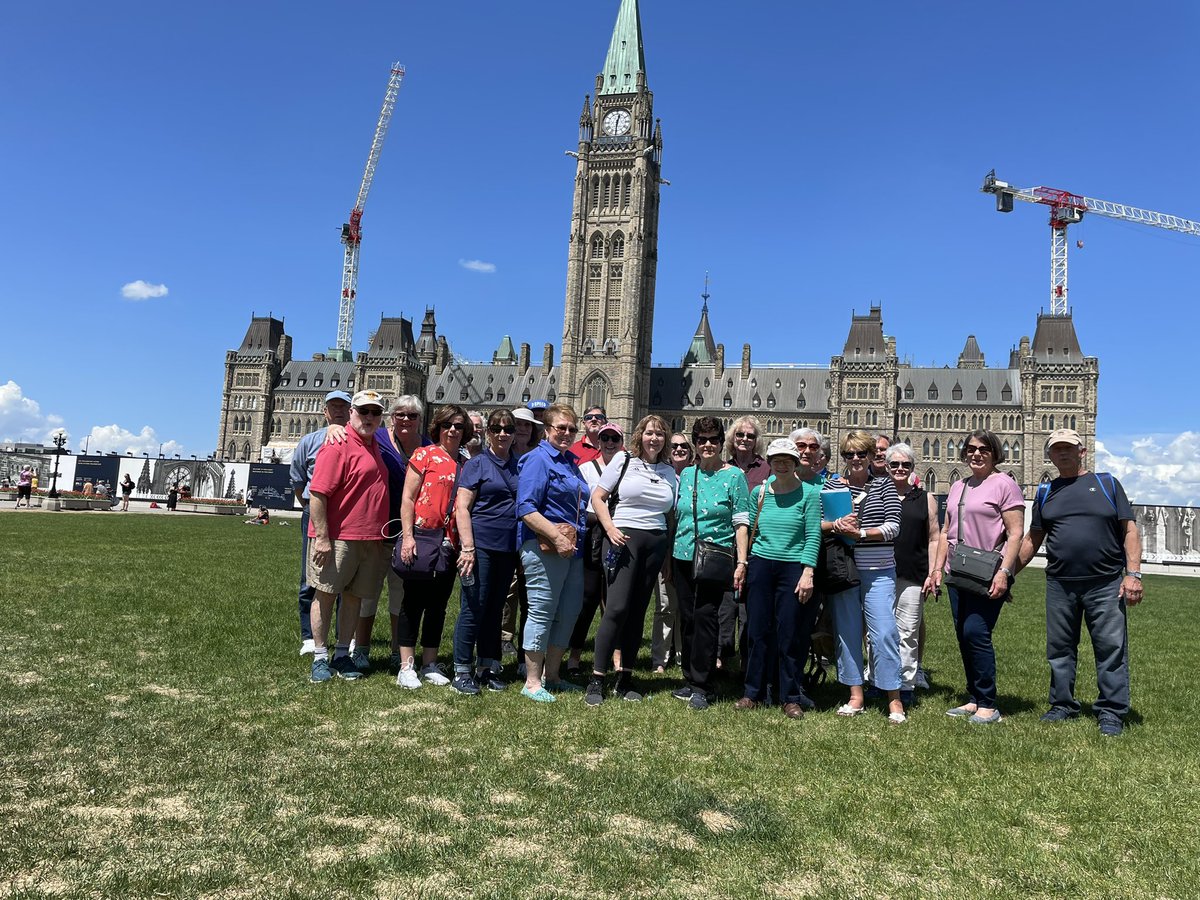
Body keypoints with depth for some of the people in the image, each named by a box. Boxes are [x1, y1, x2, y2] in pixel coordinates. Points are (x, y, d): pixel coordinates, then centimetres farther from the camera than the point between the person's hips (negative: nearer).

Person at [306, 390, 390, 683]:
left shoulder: (375, 446, 15)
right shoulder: (337, 446, -10)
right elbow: (317, 493, -15)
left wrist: (382, 533, 18)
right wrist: (321, 537, -19)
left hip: (371, 538, 7)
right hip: (337, 537, -7)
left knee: (354, 596, 12)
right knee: (325, 594, 2)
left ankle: (342, 655, 21)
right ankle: (320, 657, 12)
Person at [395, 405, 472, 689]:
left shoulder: (465, 464, 13)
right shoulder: (424, 455, -2)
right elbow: (407, 498, -5)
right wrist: (407, 536, -13)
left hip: (449, 543, 5)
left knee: (438, 603, 11)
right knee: (413, 601, 2)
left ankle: (430, 663, 21)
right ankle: (407, 666, 10)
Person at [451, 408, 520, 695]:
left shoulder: (519, 465, 12)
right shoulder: (477, 464, -1)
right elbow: (462, 507, -7)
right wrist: (468, 547, -15)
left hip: (508, 547, 5)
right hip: (481, 544, -5)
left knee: (495, 609, 11)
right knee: (474, 607, -2)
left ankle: (487, 667, 21)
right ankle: (462, 671, 8)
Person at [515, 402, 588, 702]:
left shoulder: (570, 461, 18)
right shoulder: (538, 459, -8)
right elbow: (526, 509, -17)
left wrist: (576, 540, 16)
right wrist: (557, 538, -22)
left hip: (572, 549, 9)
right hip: (544, 549, -9)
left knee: (569, 613, 12)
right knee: (542, 613, -2)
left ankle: (551, 675, 25)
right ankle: (532, 683, 9)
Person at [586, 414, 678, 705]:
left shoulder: (670, 471, 13)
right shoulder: (624, 460, 2)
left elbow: (672, 514, 17)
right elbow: (597, 496, 1)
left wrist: (670, 551, 9)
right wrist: (610, 528, -11)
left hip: (656, 542, 4)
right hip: (624, 538, -4)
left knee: (638, 610, 7)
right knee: (617, 608, -12)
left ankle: (625, 678, 15)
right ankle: (596, 679, -5)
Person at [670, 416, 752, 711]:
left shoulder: (734, 476, -1)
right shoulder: (686, 474, 12)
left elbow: (741, 522, -4)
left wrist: (742, 562, -11)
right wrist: (668, 557, 13)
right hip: (683, 557, 5)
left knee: (705, 616, -8)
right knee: (687, 618, 8)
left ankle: (701, 686, 2)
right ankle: (690, 679, 20)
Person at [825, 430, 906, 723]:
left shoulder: (884, 486, 4)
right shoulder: (832, 485, 6)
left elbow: (893, 526, -4)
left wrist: (859, 533, -15)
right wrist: (837, 525, -18)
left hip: (878, 570, -2)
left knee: (884, 632, -6)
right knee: (847, 631, 6)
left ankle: (894, 699, 6)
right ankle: (856, 696, 18)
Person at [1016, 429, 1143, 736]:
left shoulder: (1107, 483, 7)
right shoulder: (1046, 492, 14)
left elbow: (1130, 530, 3)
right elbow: (1032, 539, 16)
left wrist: (1133, 574, -7)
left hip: (1105, 584, -3)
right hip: (1059, 585, 3)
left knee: (1111, 648, 0)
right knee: (1059, 650, 8)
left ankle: (1111, 713, 10)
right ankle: (1062, 706, 20)